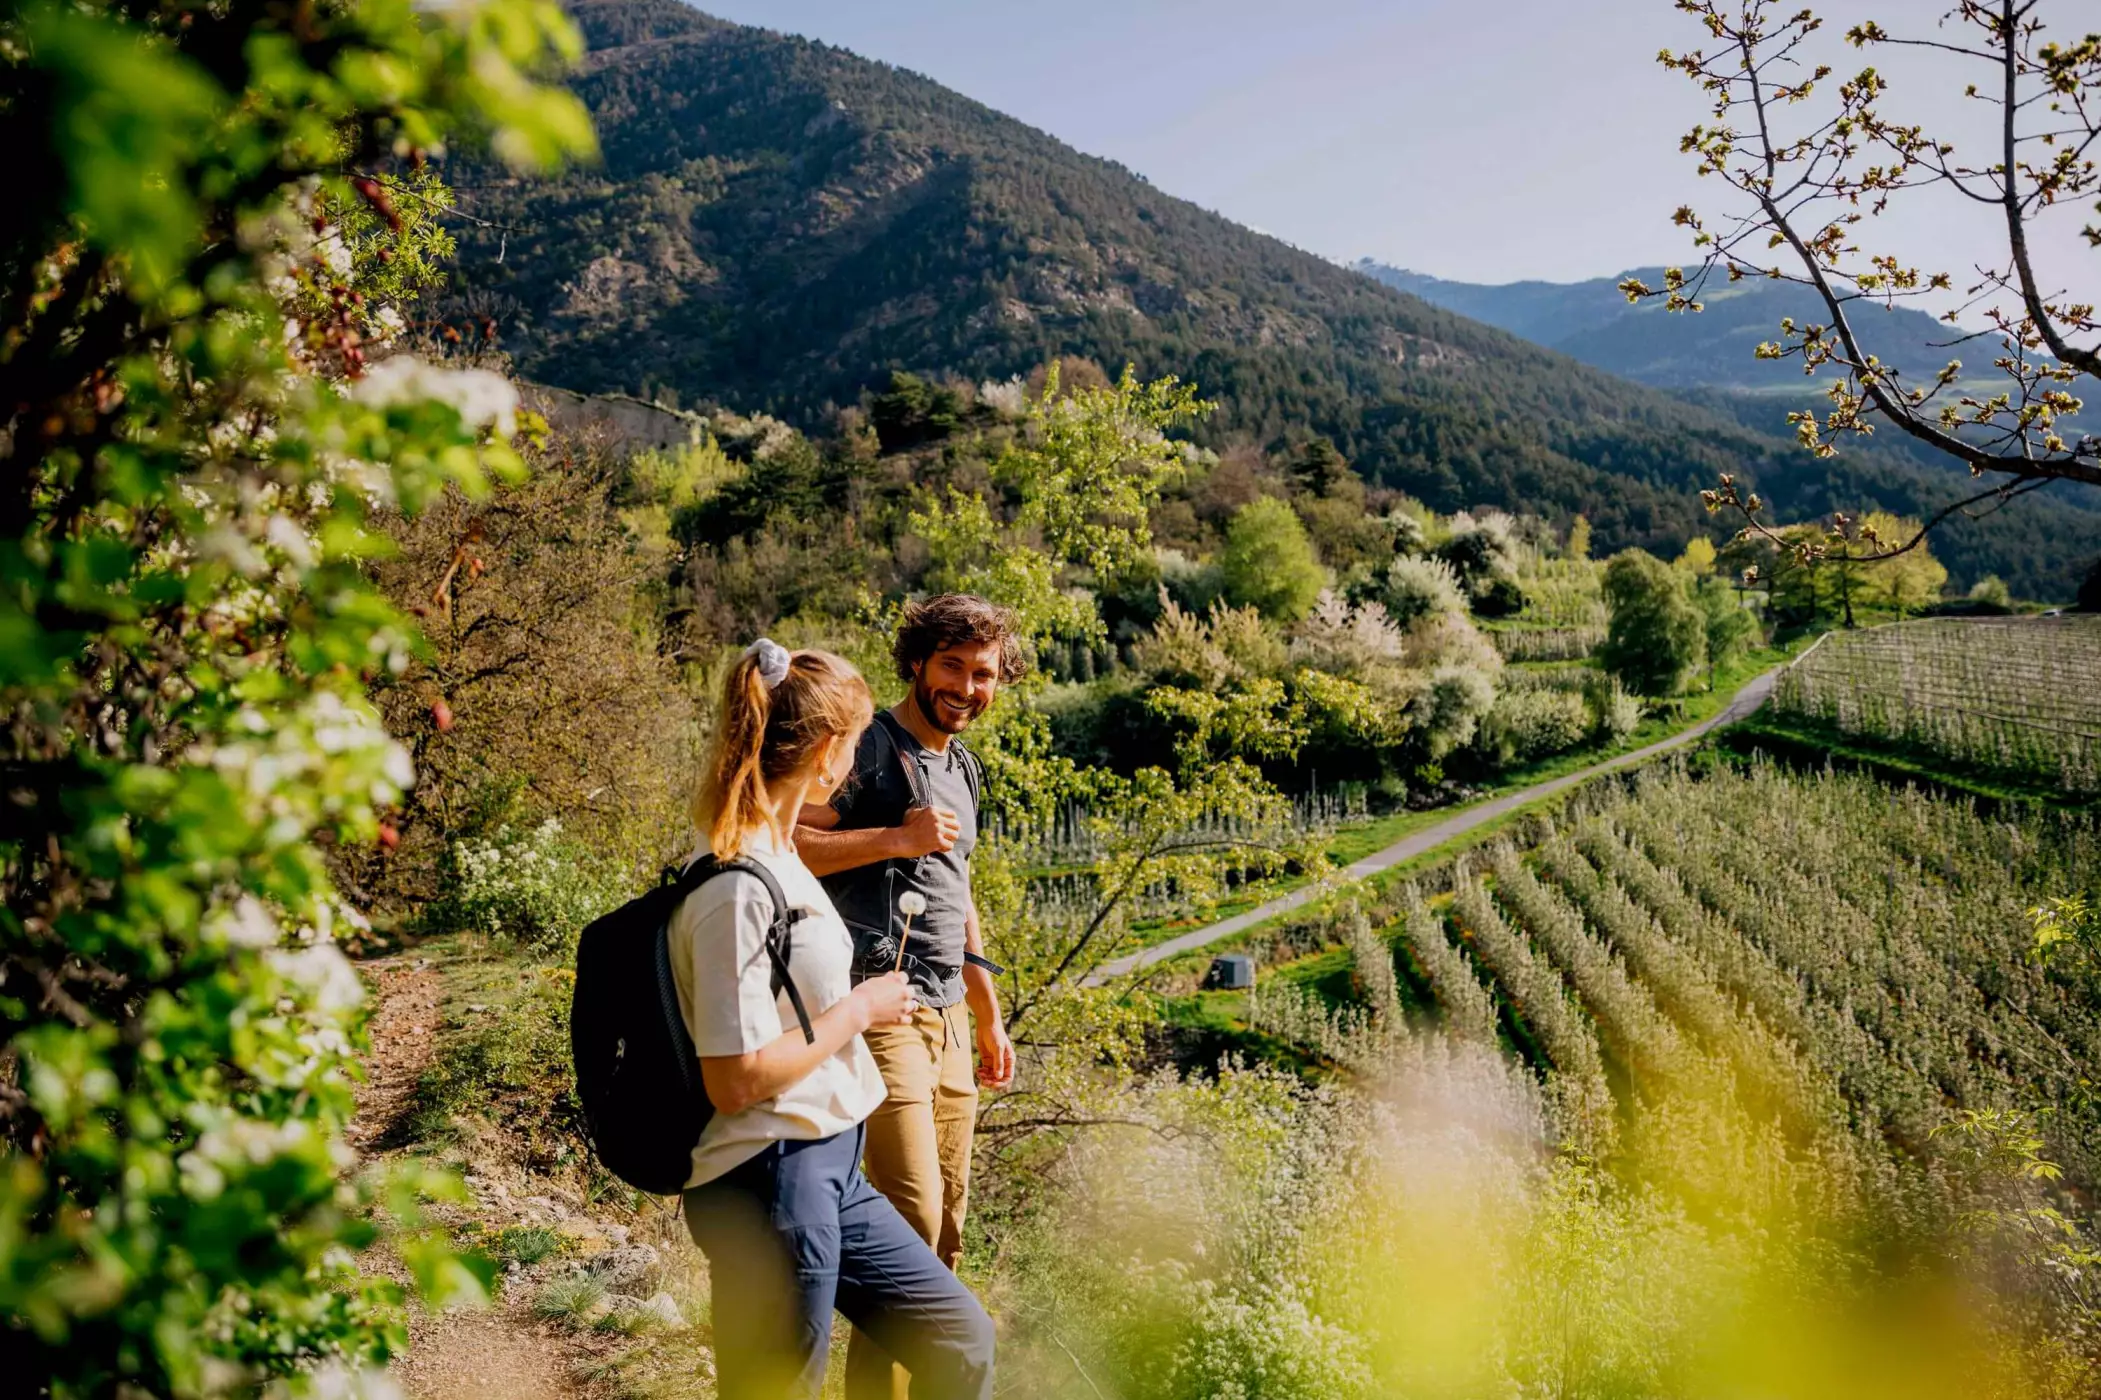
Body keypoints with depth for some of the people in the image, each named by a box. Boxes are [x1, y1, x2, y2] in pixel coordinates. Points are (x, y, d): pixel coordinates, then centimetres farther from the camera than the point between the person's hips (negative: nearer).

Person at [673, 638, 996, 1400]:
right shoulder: (738, 886, -22)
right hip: (769, 1185, -9)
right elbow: (736, 1078, -23)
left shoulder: (773, 856, 7)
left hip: (830, 1170, 10)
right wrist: (858, 1009, -14)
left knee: (961, 1339, 16)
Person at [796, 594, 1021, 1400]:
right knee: (911, 1220, -12)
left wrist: (989, 1016, 25)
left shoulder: (963, 766, 18)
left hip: (950, 1021, 8)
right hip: (884, 1014, -8)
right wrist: (897, 837, -19)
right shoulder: (870, 746, -8)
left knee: (946, 1229, 13)